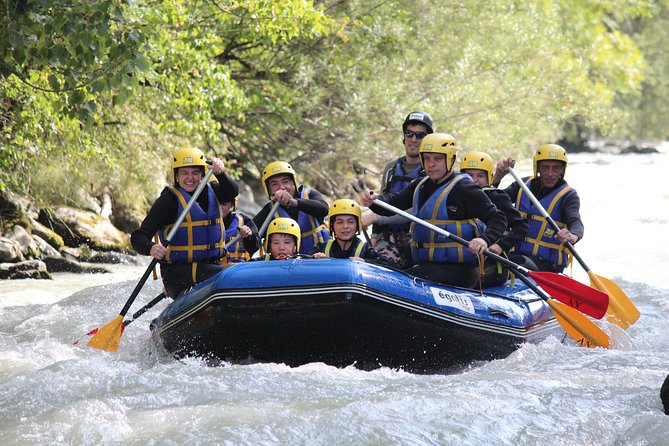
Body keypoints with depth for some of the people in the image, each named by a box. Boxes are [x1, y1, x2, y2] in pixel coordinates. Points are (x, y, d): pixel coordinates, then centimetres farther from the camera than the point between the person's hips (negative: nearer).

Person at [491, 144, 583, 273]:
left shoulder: (568, 195, -2)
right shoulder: (524, 185, 12)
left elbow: (575, 222, -20)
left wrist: (572, 236, -45)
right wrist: (498, 177, -9)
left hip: (546, 264, -4)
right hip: (516, 254, 4)